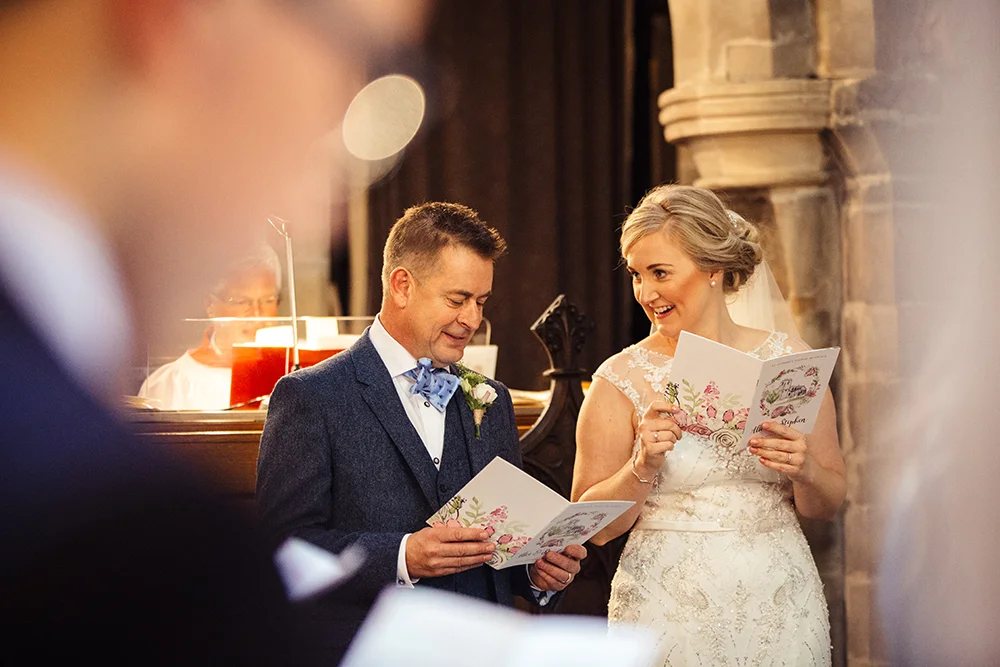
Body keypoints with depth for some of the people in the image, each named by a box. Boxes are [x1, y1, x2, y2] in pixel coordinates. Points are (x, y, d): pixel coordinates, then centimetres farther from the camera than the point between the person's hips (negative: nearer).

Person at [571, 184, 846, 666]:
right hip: (668, 610, -2)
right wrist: (643, 465, -18)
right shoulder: (621, 379, -3)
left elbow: (829, 504, 7)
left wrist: (805, 472, -13)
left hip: (779, 605, 2)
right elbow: (594, 526, -3)